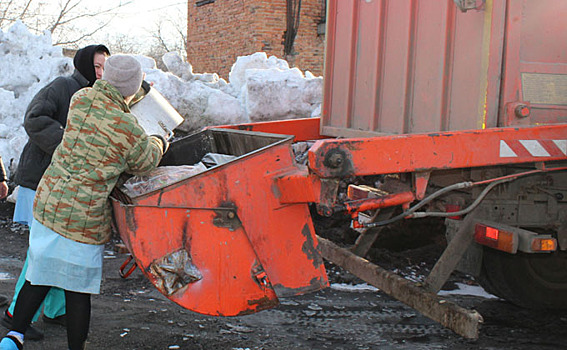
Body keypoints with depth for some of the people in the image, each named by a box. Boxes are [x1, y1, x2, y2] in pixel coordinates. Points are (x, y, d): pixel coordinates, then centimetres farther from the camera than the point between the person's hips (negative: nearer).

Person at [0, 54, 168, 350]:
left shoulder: (80, 99, -2)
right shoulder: (130, 131, -16)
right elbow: (144, 163, 3)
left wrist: (136, 90, 36)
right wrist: (158, 145, 26)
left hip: (47, 201, 6)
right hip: (84, 218, -5)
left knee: (40, 274, 18)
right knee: (78, 288, 8)